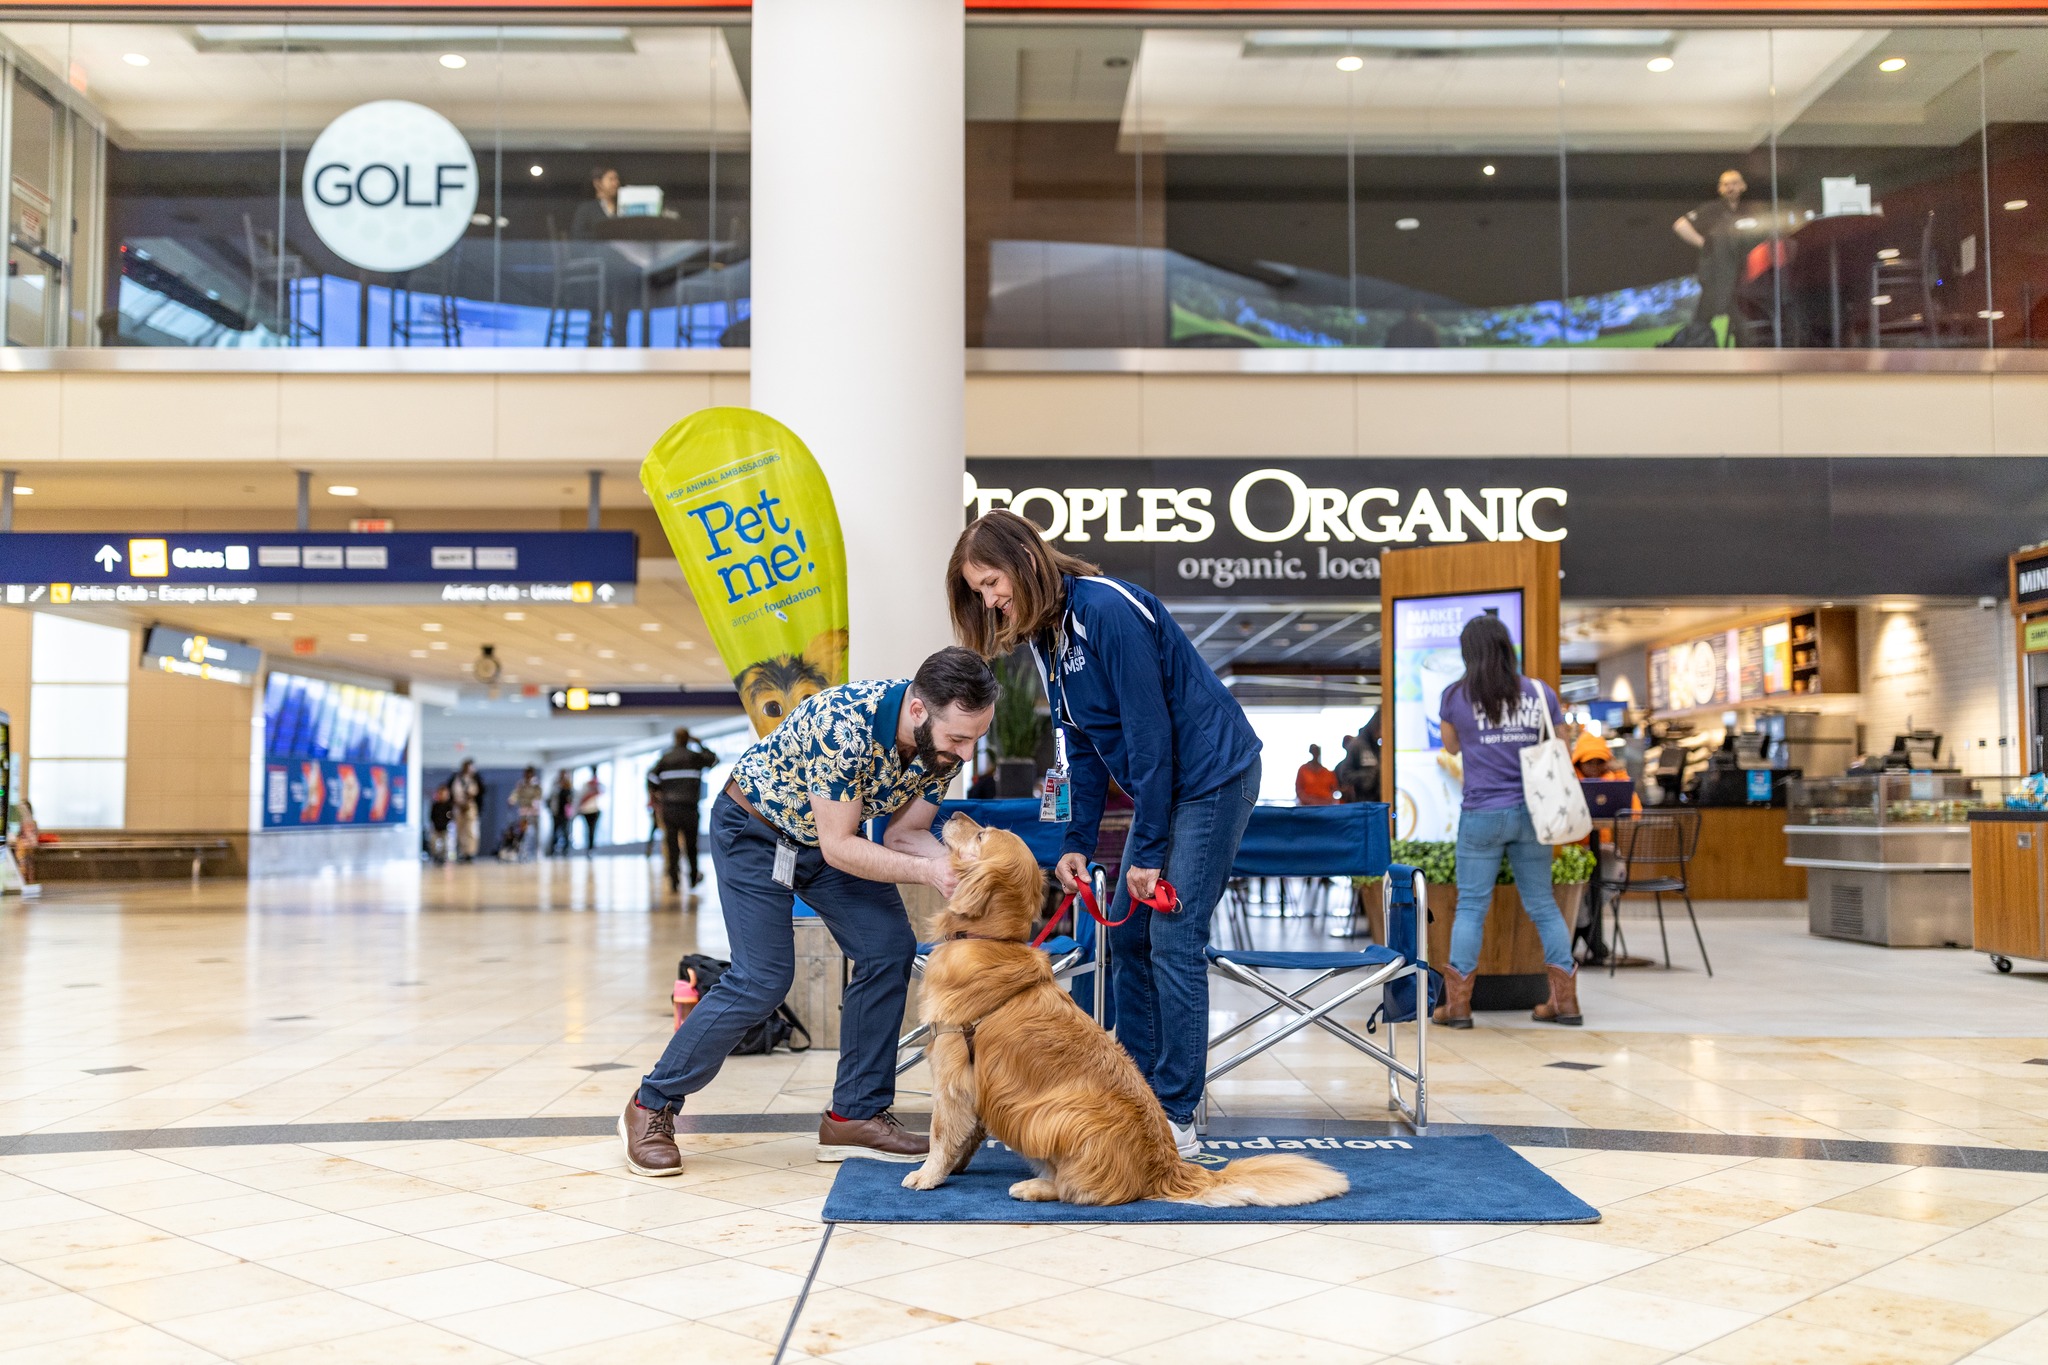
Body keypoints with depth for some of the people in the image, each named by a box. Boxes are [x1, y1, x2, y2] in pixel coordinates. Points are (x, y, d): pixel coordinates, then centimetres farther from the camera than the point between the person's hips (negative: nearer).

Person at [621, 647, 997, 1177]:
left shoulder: (945, 742, -17)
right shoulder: (843, 723, -39)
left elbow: (904, 834, -8)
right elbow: (839, 846, -31)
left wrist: (960, 866, -26)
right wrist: (927, 871, -38)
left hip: (832, 835, 7)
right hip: (753, 829, -7)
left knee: (890, 950, -6)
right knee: (763, 977, -13)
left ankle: (856, 1114, 5)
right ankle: (652, 1105, 4)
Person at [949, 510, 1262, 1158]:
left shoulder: (1108, 610, -23)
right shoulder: (1046, 635, 5)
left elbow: (1150, 731, -23)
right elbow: (1084, 745, 10)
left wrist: (1147, 850, -19)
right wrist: (1077, 842, 3)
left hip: (1214, 775, -9)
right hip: (1161, 784, 9)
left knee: (1172, 938, -10)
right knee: (1126, 935, 9)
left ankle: (1177, 1120, -3)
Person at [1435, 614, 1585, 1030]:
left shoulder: (1456, 696, -2)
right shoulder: (1540, 693, 3)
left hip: (1482, 813, -2)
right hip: (1531, 813, 2)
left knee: (1471, 905, 2)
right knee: (1542, 904, 9)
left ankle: (1457, 1003, 2)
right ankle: (1565, 1000, 11)